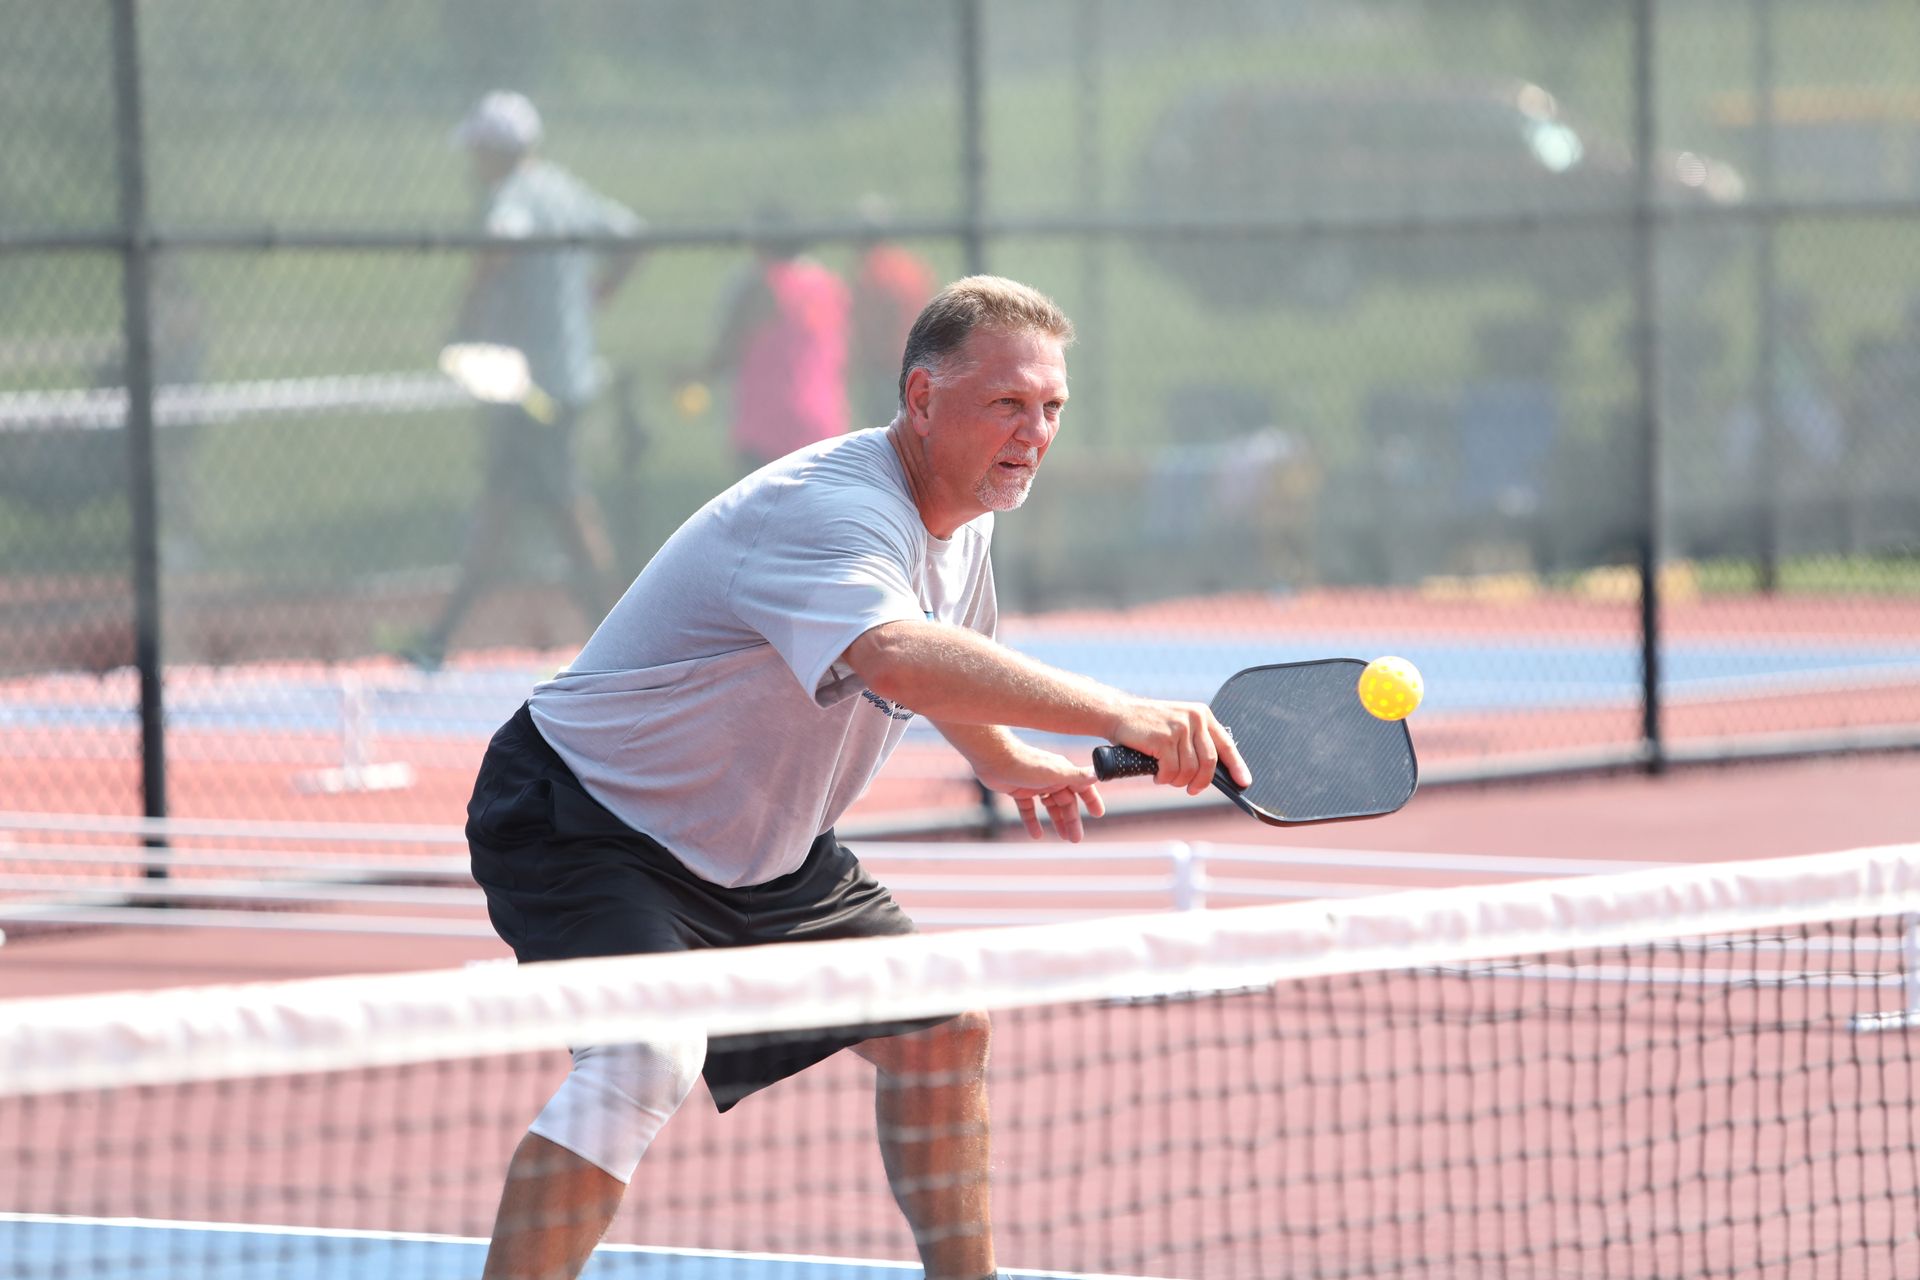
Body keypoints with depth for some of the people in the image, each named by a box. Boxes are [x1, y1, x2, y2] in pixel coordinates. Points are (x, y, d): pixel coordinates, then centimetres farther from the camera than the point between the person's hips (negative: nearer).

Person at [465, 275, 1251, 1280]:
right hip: (588, 814, -10)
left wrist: (1004, 760, 10)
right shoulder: (828, 509, -31)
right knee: (647, 1056, -31)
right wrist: (1115, 716, -61)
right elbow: (898, 660, -53)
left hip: (758, 848, 10)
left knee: (941, 1032, 8)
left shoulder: (962, 518, 1)